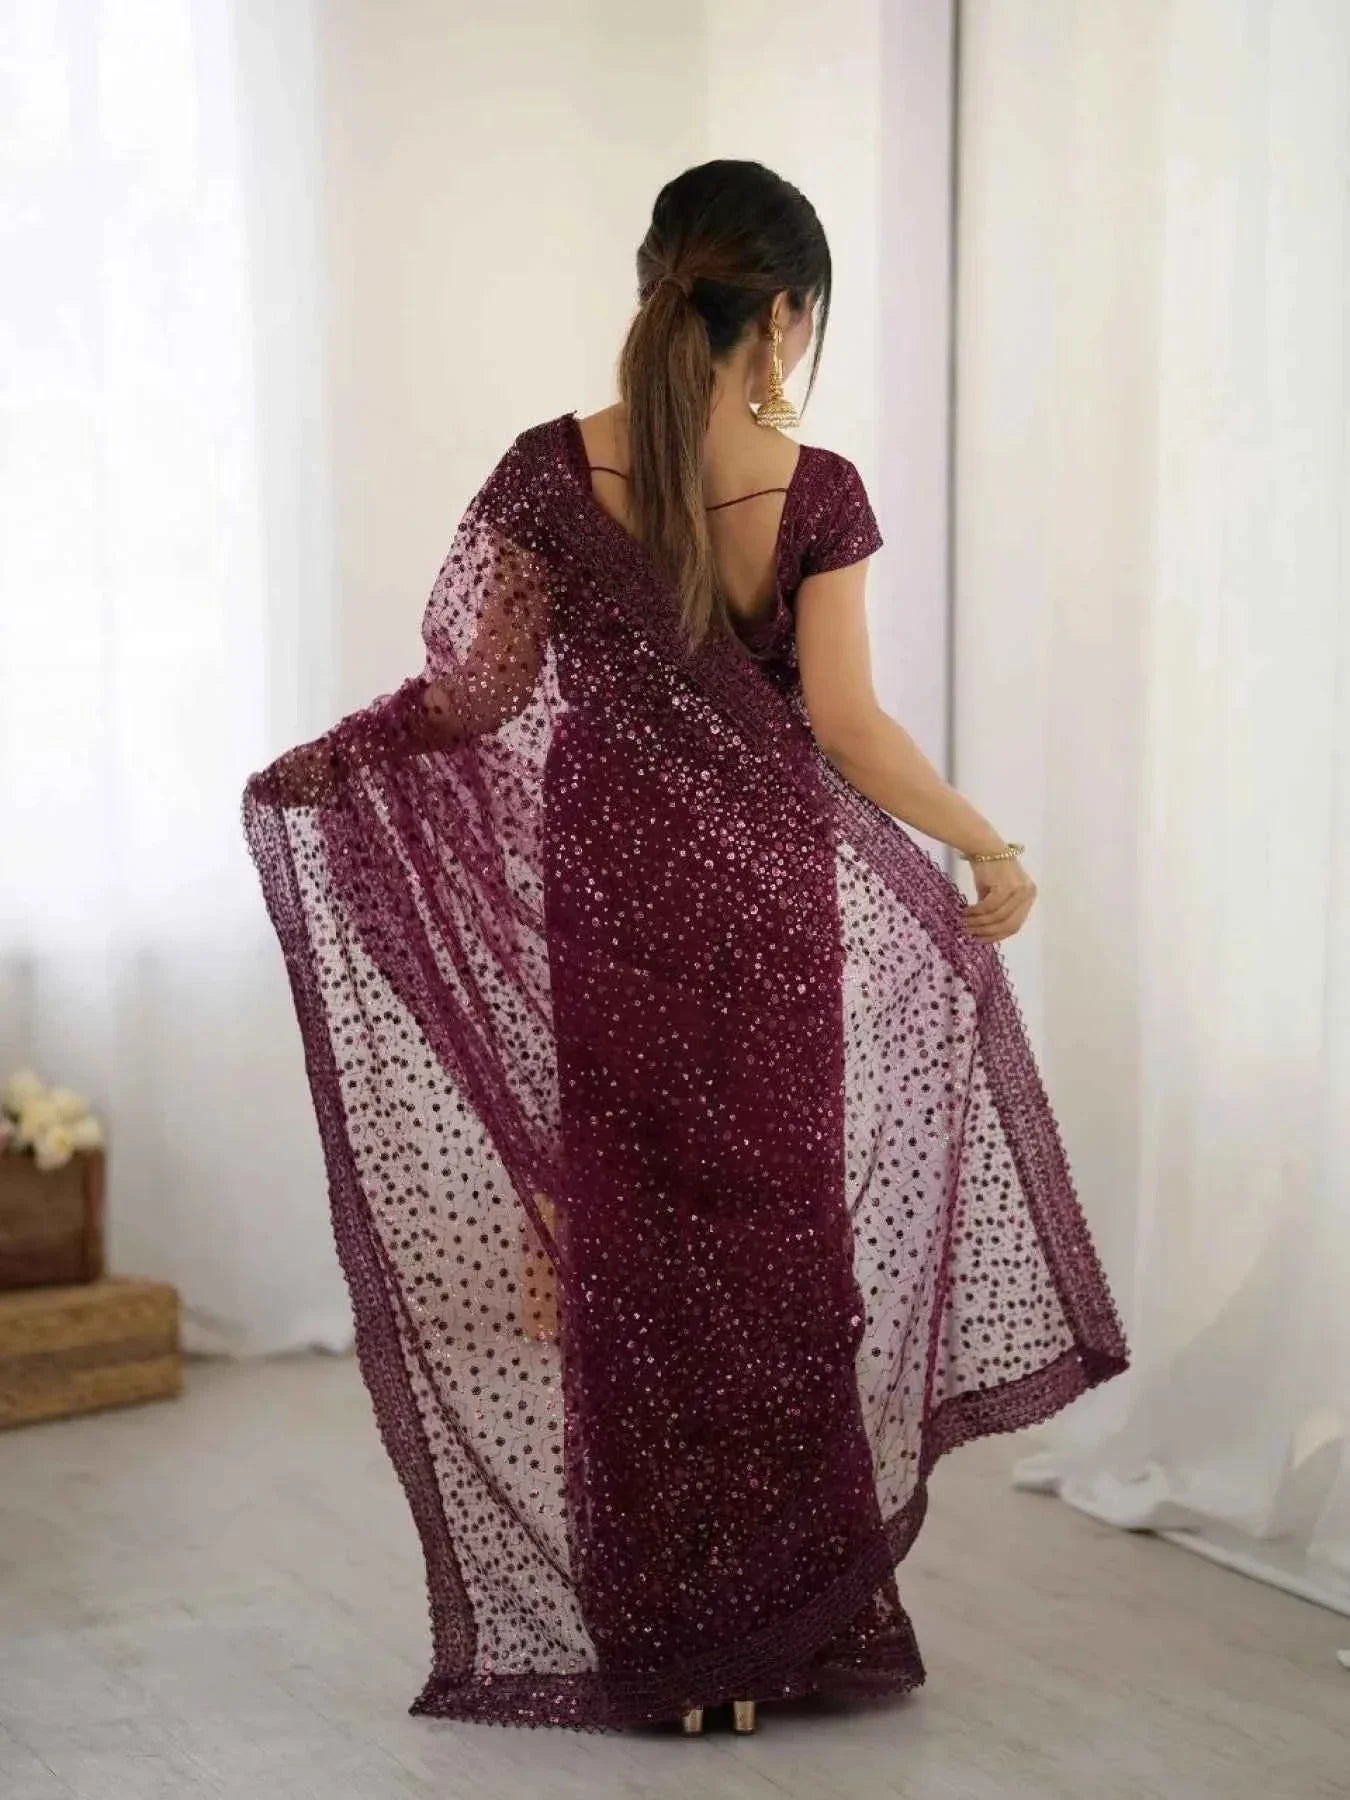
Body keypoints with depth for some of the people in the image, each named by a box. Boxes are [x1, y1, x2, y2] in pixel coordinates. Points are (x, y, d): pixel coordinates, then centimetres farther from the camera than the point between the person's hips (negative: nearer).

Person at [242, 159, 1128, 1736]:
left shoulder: (556, 469, -8)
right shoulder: (816, 493, -10)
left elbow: (474, 681, -5)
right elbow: (847, 722, -13)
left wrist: (304, 773, 11)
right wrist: (989, 848, 0)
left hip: (607, 895, 0)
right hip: (772, 898, 0)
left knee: (631, 1241, 9)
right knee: (777, 1225, 11)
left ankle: (659, 1642, 15)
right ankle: (797, 1628, 17)